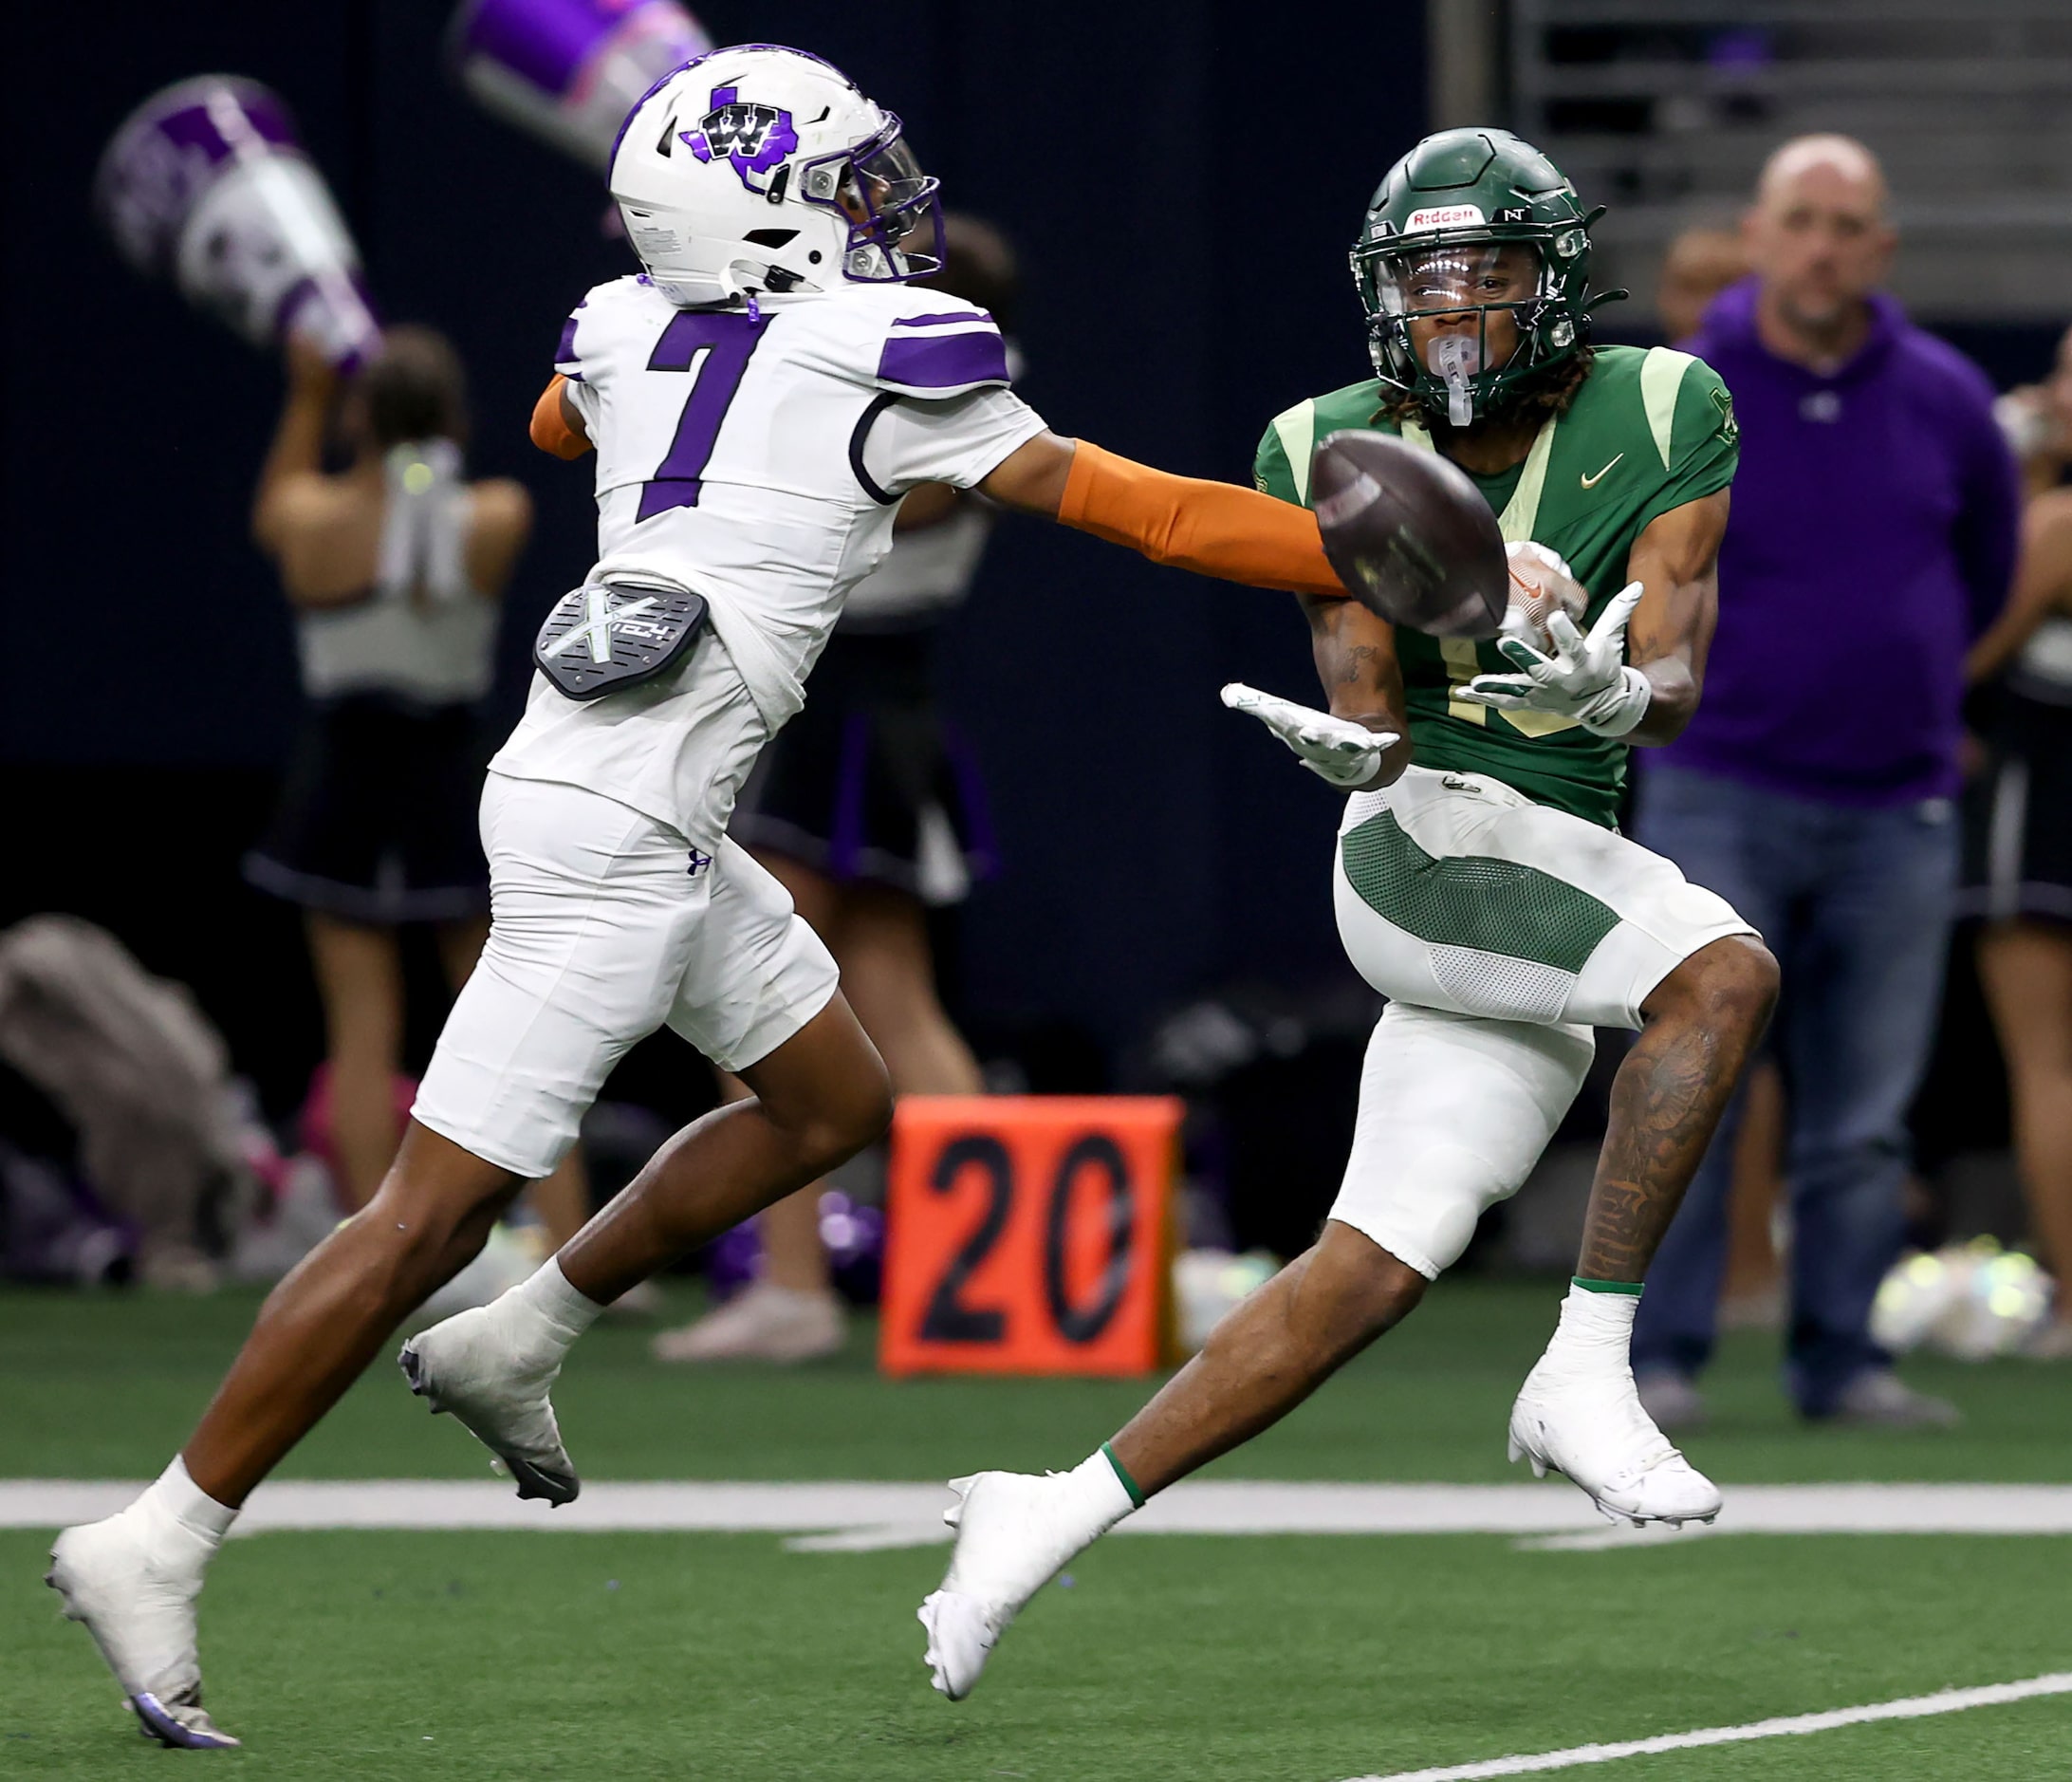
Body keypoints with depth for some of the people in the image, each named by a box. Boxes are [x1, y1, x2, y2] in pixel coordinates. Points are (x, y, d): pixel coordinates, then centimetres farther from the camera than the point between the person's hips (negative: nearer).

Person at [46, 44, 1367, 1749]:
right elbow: (1128, 507, -4)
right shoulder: (891, 363, -10)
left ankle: (514, 1345, 25)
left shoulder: (625, 335, 8)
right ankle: (159, 1545, -3)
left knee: (837, 1101, 22)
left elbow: (557, 424, 34)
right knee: (436, 1207, -6)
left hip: (642, 816, 9)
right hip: (617, 835, -9)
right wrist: (1361, 561, 2)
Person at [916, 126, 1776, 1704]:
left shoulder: (1656, 421, 0)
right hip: (1427, 847, -3)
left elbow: (1675, 686, -8)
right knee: (1725, 970, -28)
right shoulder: (1341, 453, 2)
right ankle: (1587, 1377, -25)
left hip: (1561, 892, 3)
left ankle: (1059, 1515, 10)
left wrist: (1617, 695, -32)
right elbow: (1366, 711, -2)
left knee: (1376, 1272, 1)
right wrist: (1352, 746, -27)